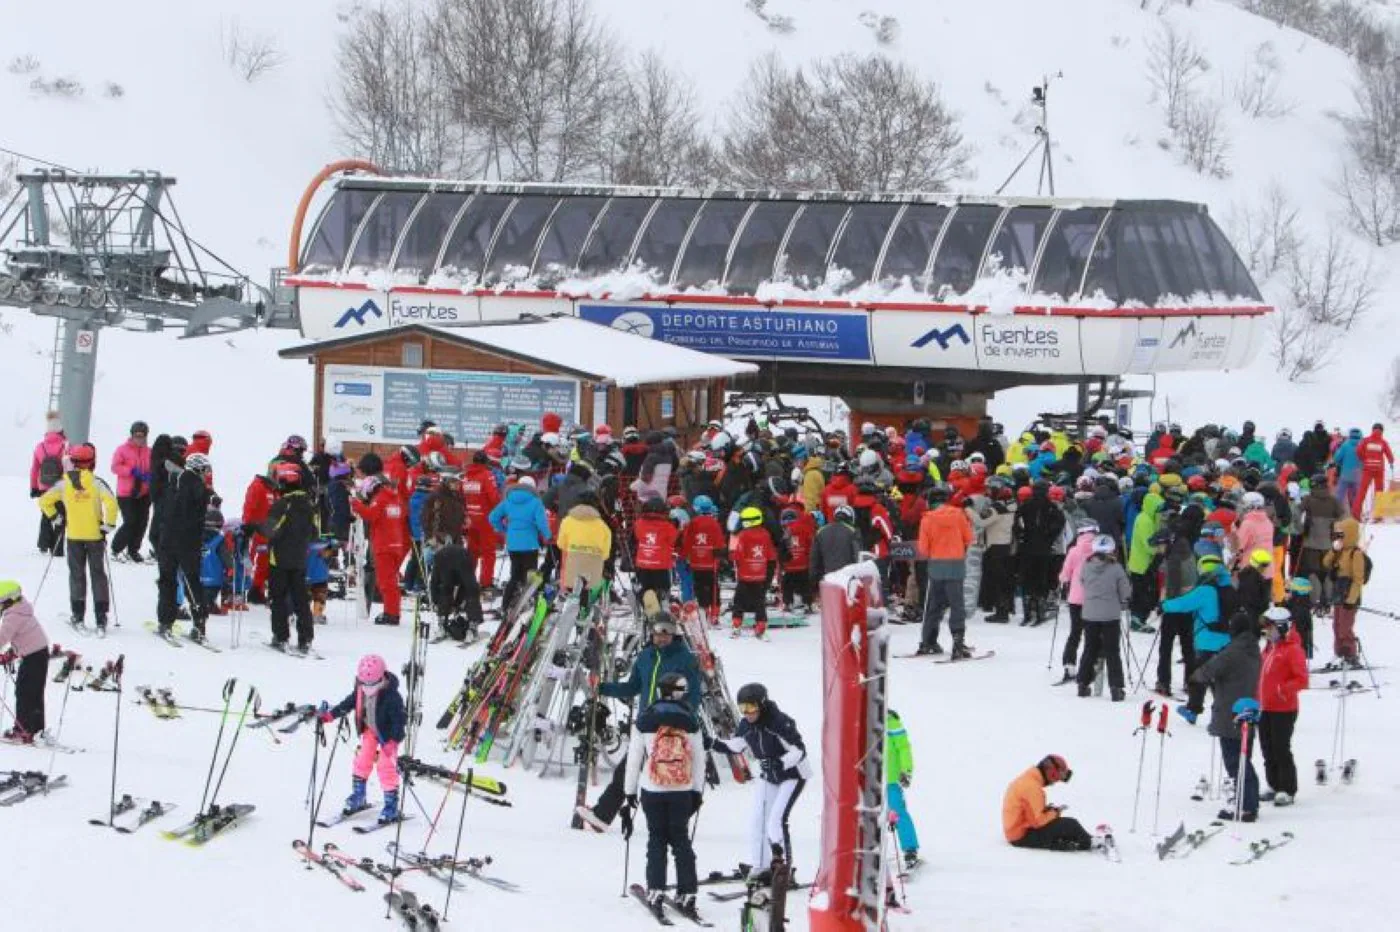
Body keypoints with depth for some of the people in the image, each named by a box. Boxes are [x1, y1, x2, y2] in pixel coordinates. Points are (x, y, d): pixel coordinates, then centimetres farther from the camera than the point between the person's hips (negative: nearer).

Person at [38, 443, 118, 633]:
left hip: (74, 536, 1)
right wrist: (109, 524, -11)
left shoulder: (63, 484, -3)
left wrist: (55, 518, 10)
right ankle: (101, 619, 3)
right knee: (98, 574, 8)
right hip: (95, 536, -1)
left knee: (77, 574, 12)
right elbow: (110, 502, -22)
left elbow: (44, 501, -1)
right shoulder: (96, 482, -10)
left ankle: (78, 616, 11)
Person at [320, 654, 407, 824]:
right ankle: (357, 799, 27)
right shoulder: (360, 690, -13)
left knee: (386, 766, -8)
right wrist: (330, 714, -5)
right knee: (362, 761, 10)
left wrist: (393, 741, -36)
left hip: (388, 734, -6)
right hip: (369, 730, 6)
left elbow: (399, 719, -28)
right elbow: (349, 703, 4)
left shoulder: (391, 696, -31)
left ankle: (391, 806, 1)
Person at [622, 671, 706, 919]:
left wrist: (630, 791, 10)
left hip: (652, 790, -1)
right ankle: (686, 895, 5)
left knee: (656, 840, 8)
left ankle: (656, 892, -1)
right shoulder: (691, 722, 1)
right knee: (681, 840, 9)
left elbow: (634, 759, 1)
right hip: (683, 791, 1)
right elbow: (699, 759, 6)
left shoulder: (645, 721, -2)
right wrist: (698, 791, 15)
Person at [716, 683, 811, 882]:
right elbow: (736, 745, 8)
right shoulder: (746, 725, -8)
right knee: (758, 820, 2)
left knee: (776, 819, -17)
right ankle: (759, 866, 8)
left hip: (793, 774, -7)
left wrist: (780, 763, -41)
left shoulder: (780, 722, -29)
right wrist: (715, 743, -8)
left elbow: (799, 751, -26)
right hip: (768, 776, 7)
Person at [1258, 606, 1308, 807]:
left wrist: (1283, 689, -30)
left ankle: (1287, 790, 0)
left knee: (1282, 750, -6)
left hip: (1284, 709, -9)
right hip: (1265, 708, 9)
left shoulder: (1292, 650, -12)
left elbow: (1302, 680, -18)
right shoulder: (1269, 648, 14)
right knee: (1268, 749, 12)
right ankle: (1274, 786, 22)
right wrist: (1258, 699, 17)